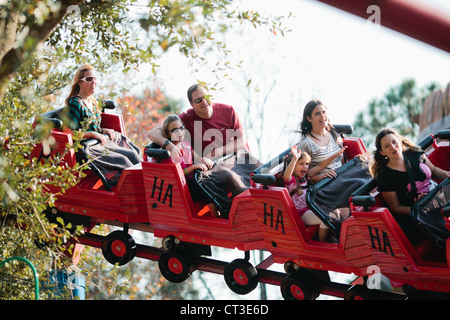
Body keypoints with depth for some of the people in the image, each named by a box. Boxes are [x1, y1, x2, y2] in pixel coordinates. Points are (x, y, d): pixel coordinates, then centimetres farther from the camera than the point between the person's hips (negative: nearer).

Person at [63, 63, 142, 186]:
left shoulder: (94, 102, 18)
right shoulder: (75, 104, -10)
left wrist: (104, 130, 6)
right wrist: (94, 134, -19)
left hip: (100, 142, 9)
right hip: (86, 147, -9)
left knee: (133, 153, -11)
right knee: (123, 160, -24)